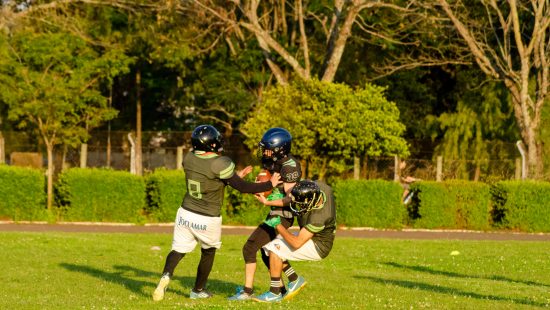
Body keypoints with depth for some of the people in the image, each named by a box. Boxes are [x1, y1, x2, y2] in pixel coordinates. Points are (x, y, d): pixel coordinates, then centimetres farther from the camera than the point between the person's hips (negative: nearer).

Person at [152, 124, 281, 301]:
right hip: (208, 220, -3)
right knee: (208, 252, 23)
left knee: (178, 250, 12)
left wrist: (236, 176, 16)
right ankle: (198, 290, 32)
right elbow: (243, 188, -15)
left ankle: (166, 276, -17)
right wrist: (270, 184, -4)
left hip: (186, 214, 3)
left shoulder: (189, 159, -4)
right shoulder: (220, 164, -22)